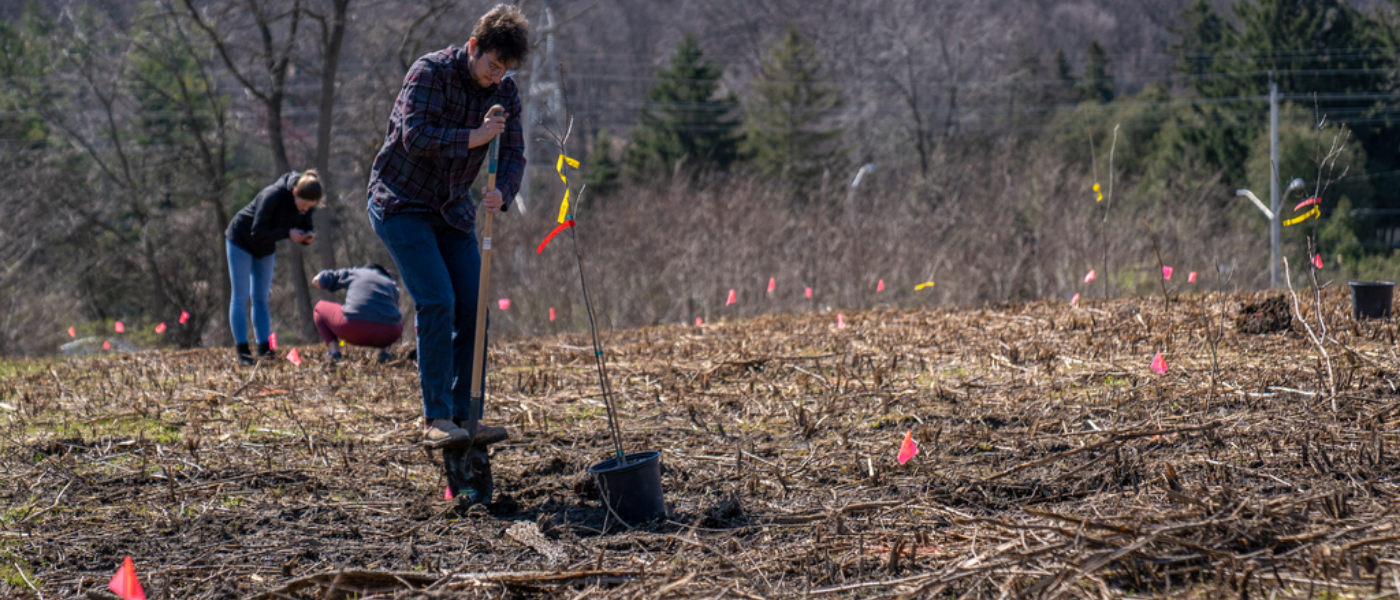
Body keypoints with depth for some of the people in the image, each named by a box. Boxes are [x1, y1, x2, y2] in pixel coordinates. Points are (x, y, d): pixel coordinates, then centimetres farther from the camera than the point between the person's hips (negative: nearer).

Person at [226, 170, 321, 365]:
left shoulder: (307, 206, -15)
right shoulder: (273, 196, -34)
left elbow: (303, 227, -3)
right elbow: (258, 233, -32)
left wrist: (307, 237, -27)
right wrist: (287, 233, -39)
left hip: (266, 249, 6)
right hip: (241, 241, -6)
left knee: (261, 298, 6)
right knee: (240, 296, -6)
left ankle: (264, 348, 5)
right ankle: (242, 351, -7)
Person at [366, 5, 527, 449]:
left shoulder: (505, 94, 1)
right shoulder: (430, 72, -17)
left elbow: (513, 157, -4)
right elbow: (415, 137, -27)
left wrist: (501, 193, -25)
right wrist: (473, 137, -31)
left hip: (452, 211, 7)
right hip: (401, 205, -6)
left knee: (473, 310, -3)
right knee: (437, 303, -18)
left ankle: (465, 416, 5)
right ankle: (436, 419, -16)